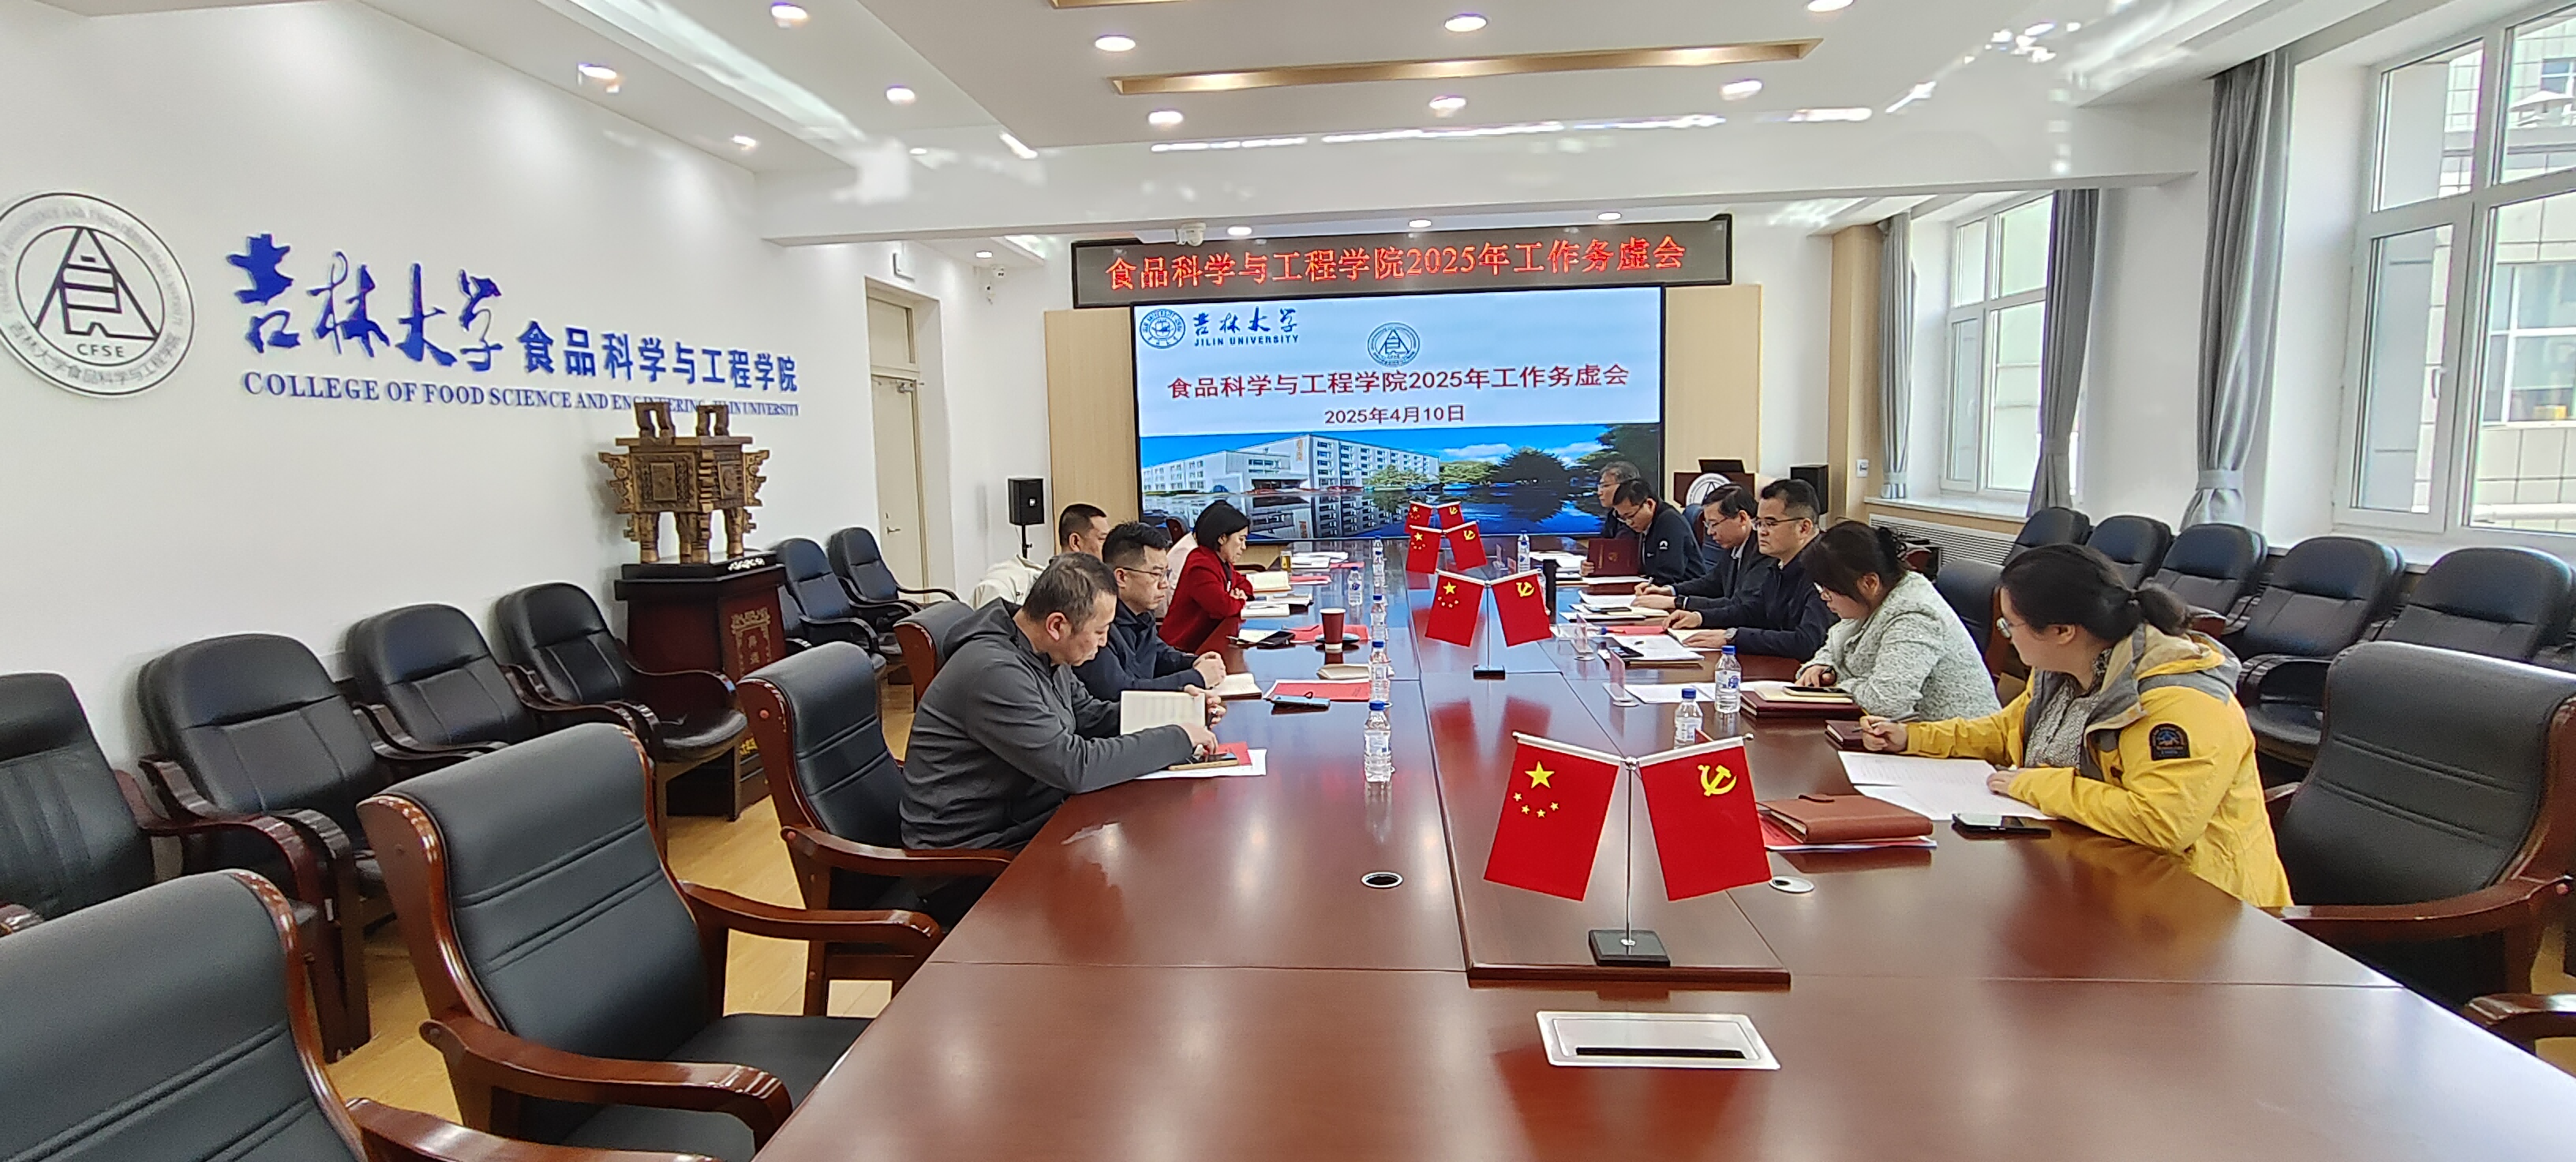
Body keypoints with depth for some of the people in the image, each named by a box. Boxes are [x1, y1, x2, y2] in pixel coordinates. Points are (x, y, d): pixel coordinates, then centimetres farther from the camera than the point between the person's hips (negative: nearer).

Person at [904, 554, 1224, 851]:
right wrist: (1179, 739, -22)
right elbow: (1075, 766, -30)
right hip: (974, 845, -9)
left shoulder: (1043, 653, 2)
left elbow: (1090, 715, 16)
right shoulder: (994, 671, -28)